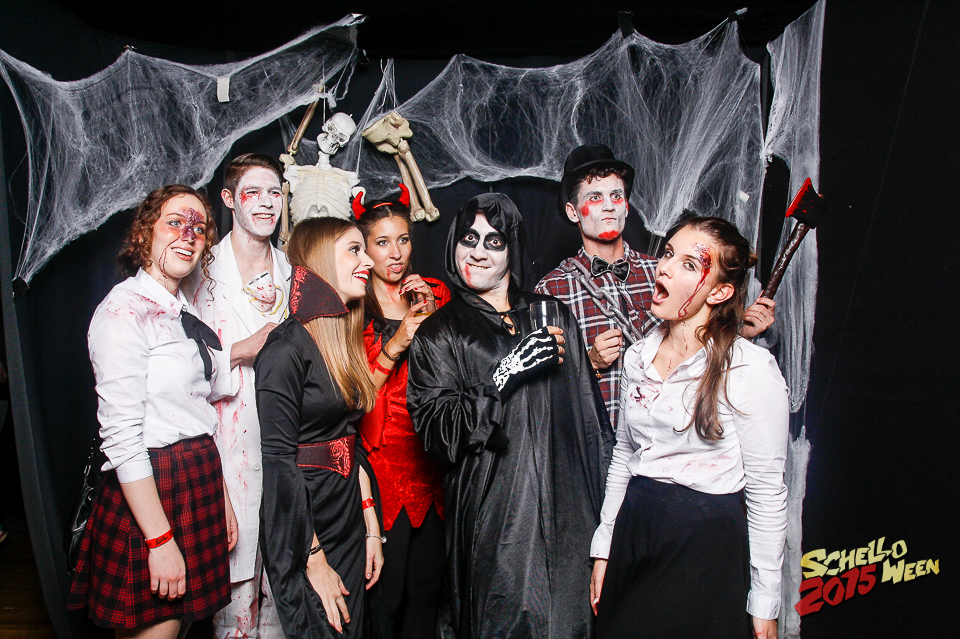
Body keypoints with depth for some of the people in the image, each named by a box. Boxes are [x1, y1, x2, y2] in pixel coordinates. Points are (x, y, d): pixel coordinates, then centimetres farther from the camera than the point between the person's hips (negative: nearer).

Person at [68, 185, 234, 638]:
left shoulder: (184, 314, 12)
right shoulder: (123, 311, -13)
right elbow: (121, 437, -19)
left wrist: (221, 500, 14)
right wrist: (159, 540, -20)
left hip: (199, 481, 8)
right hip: (149, 489, -8)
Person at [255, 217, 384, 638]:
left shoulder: (345, 342, 9)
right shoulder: (287, 347, -16)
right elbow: (278, 461, -19)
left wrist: (371, 526, 8)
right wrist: (314, 559, -17)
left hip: (349, 521, 8)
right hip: (301, 530, -8)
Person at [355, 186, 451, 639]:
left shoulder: (435, 296, 9)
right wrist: (393, 346, -17)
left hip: (429, 461, 4)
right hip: (379, 461, -3)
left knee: (427, 585, 11)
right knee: (384, 590, 2)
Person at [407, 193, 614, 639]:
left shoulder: (554, 315, 10)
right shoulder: (438, 334, 2)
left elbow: (591, 412, 12)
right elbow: (434, 429, -9)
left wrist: (608, 495, 9)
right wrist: (504, 377, -19)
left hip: (568, 507, 3)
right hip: (493, 511, -2)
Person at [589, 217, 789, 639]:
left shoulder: (751, 370, -14)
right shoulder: (638, 357, 3)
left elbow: (766, 492, -11)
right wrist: (604, 549, 12)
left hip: (707, 546, -5)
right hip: (632, 532, 6)